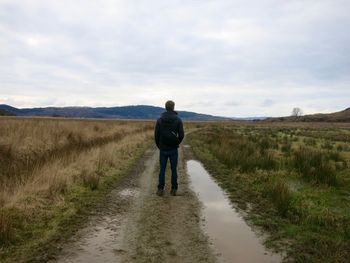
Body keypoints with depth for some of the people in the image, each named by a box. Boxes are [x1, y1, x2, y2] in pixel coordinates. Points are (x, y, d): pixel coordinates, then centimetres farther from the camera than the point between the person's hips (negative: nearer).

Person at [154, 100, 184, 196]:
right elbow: (181, 135, -7)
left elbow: (156, 134, -3)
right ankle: (174, 190, 11)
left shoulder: (160, 120, -2)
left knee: (162, 169, 7)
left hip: (163, 149, 1)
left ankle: (160, 189, 9)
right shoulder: (178, 120, -5)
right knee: (174, 169, 7)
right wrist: (176, 143, 11)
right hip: (173, 149, 0)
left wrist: (158, 145, 12)